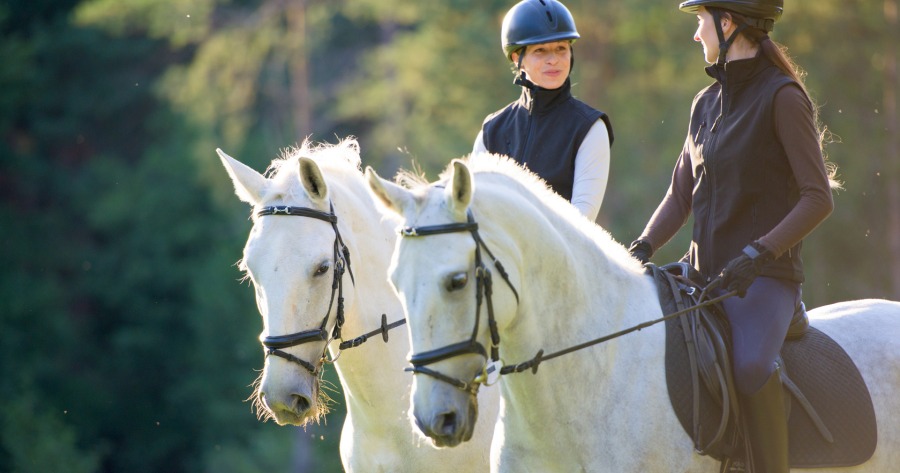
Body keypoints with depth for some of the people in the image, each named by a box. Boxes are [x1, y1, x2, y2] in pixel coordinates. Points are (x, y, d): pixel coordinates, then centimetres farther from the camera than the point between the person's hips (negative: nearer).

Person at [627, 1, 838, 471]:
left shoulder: (781, 97, -8)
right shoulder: (706, 105, 14)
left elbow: (818, 198, -13)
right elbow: (680, 195, 19)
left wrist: (757, 255, -23)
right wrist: (643, 248, 1)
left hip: (765, 275, -8)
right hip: (705, 272, 8)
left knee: (750, 365, -36)